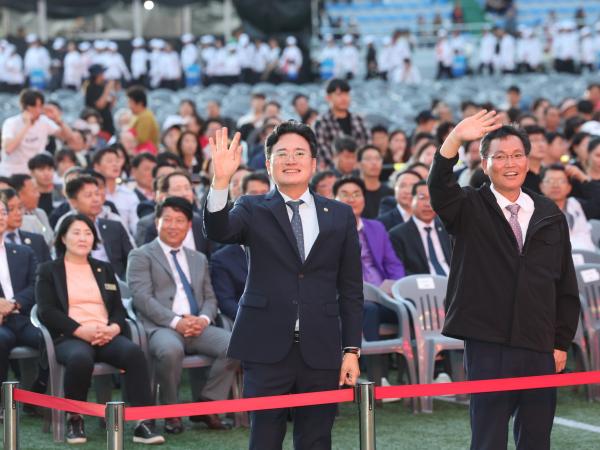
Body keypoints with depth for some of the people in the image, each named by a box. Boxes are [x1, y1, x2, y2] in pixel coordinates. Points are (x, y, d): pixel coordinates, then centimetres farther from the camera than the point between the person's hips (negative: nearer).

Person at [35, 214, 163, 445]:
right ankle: (74, 419, -17)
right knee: (80, 357, -40)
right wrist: (81, 330, -15)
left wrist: (114, 328, -8)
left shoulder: (104, 269, 25)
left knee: (134, 352, -31)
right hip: (69, 338, -3)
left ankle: (144, 423, -36)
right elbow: (47, 311, -1)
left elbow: (119, 309, 17)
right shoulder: (48, 270, 13)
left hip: (106, 336, 3)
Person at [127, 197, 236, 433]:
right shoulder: (141, 256, 8)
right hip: (160, 327, -5)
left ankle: (206, 404, -9)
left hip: (197, 326, 5)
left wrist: (204, 319, -4)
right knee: (171, 349, -40)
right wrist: (176, 322, -17)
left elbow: (209, 298, 21)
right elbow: (142, 298, -5)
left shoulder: (199, 259, 27)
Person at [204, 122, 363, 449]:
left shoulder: (340, 216, 10)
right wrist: (221, 180, -32)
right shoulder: (253, 210, 6)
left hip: (320, 350, 2)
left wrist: (351, 349, 4)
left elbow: (350, 290, 9)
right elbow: (218, 231, -16)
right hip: (267, 348, -2)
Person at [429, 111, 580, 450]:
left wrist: (562, 343, 7)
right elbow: (439, 188, -22)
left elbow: (566, 286, 12)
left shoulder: (550, 215, 9)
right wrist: (455, 140, -38)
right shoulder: (470, 209, 1)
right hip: (488, 346, -3)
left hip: (540, 349, 3)